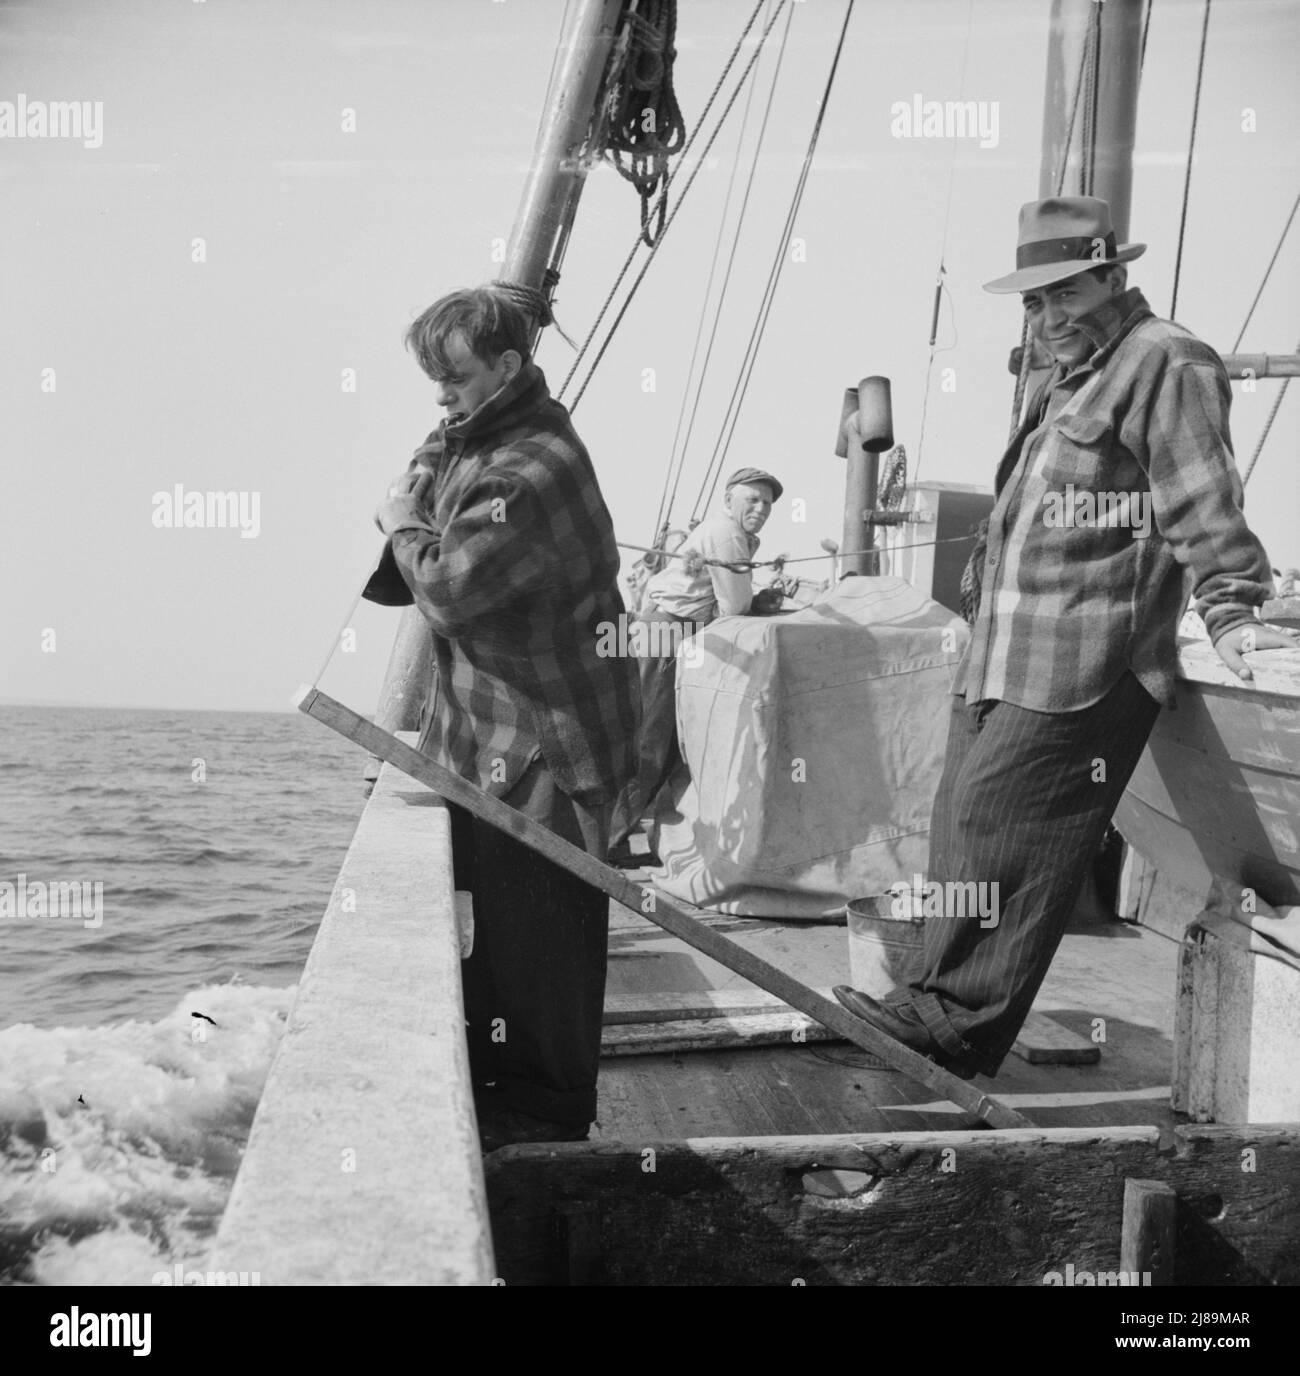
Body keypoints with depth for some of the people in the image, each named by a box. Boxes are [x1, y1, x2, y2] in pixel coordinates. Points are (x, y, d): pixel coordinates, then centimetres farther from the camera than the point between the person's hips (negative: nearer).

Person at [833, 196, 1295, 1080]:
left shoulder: (1167, 364, -5)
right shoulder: (1072, 379, 25)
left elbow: (1205, 506, -13)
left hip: (1082, 671, -10)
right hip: (1003, 662, 10)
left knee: (997, 820, -12)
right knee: (962, 825, 8)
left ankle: (953, 1014, -5)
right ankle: (950, 1009, 16)